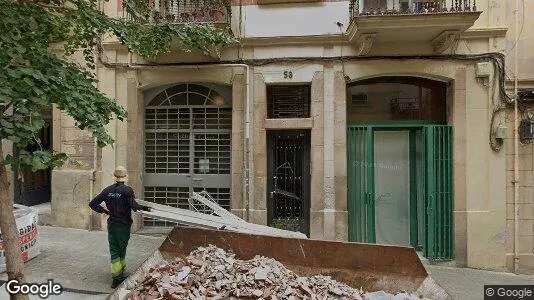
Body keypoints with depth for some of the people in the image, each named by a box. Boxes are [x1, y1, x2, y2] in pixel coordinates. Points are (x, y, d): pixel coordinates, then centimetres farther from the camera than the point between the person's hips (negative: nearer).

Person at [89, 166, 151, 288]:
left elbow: (93, 204, 2)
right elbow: (134, 206, -26)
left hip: (111, 225, 3)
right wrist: (145, 208, -12)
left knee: (114, 251, 10)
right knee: (122, 250, 14)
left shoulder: (108, 190, 0)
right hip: (124, 225, -3)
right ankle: (120, 275, 27)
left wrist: (105, 211, 11)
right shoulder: (127, 190, -15)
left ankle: (116, 277, 7)